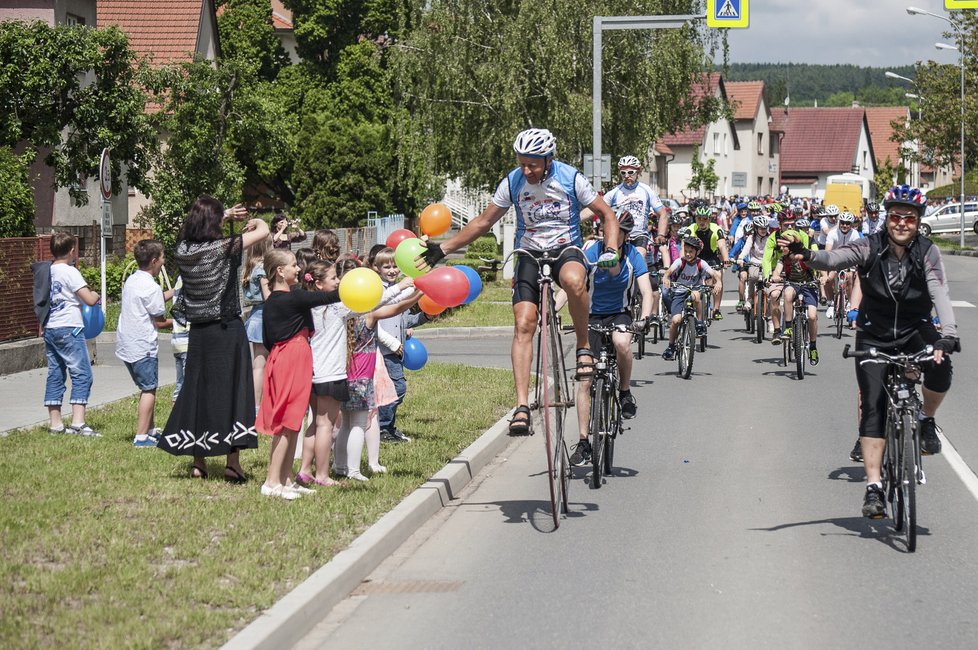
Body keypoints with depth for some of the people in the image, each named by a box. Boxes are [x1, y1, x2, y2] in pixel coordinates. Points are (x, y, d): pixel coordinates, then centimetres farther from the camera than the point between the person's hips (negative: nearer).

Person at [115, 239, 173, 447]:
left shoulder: (131, 281, 11)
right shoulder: (151, 287, -16)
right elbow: (159, 322, -11)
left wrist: (175, 291, 22)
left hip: (126, 344, 9)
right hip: (143, 347, -9)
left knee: (146, 388, 19)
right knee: (149, 390, -3)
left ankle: (150, 430, 25)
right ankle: (141, 437, -6)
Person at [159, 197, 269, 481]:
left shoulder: (183, 251, 0)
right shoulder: (224, 248, -14)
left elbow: (196, 231, 24)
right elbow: (263, 231, -8)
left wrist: (226, 216, 26)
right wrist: (255, 221, 13)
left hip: (197, 331, 5)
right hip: (227, 330, -5)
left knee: (197, 390, 11)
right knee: (232, 389, -1)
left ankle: (198, 461, 14)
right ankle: (232, 460, -6)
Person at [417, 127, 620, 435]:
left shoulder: (571, 179, -11)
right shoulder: (512, 182, -5)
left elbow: (607, 215, -2)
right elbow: (483, 222, 5)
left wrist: (610, 251, -19)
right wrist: (443, 249, -1)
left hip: (566, 250, -2)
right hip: (530, 254, 2)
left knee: (574, 280, -40)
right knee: (523, 325, -16)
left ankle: (583, 345, -16)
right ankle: (522, 406, -19)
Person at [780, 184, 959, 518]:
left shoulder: (927, 252, -13)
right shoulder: (870, 248, -13)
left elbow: (940, 294, -24)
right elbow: (832, 258, -28)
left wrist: (948, 335, -41)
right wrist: (804, 254, -51)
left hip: (915, 331, 0)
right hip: (874, 337, 0)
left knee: (940, 367, -31)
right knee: (873, 407, -10)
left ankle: (927, 420, -1)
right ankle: (874, 486, -8)